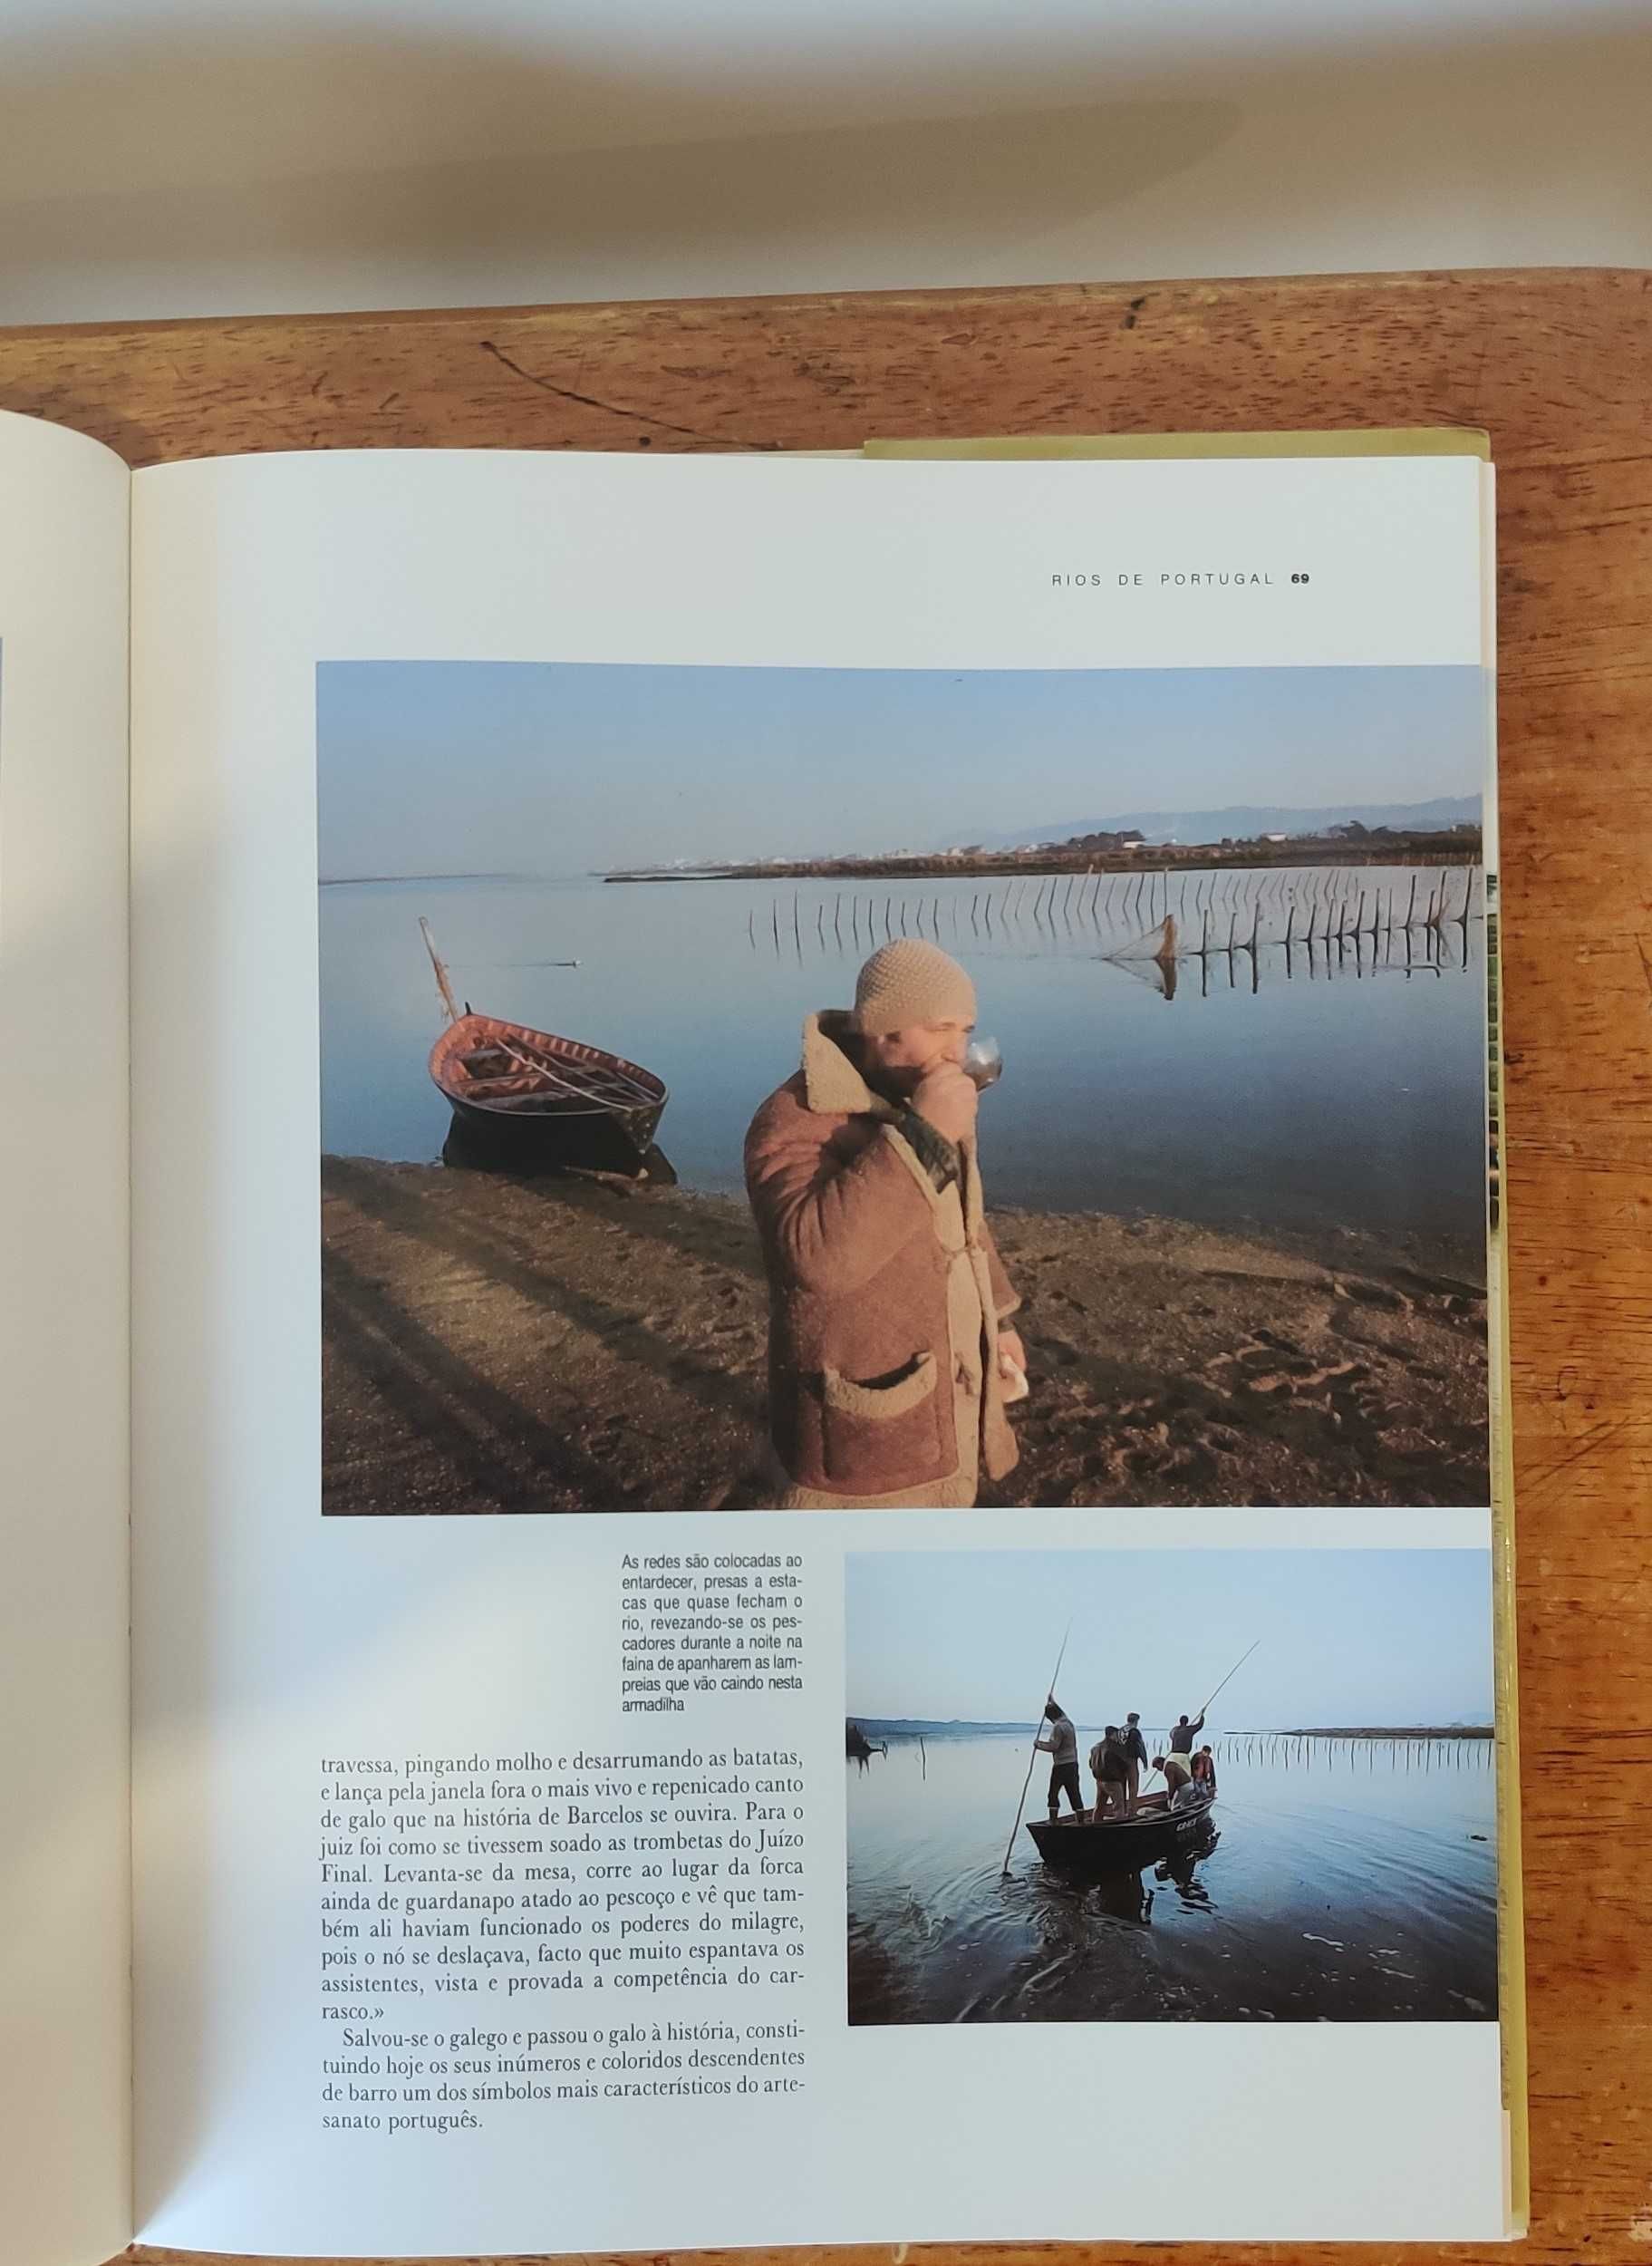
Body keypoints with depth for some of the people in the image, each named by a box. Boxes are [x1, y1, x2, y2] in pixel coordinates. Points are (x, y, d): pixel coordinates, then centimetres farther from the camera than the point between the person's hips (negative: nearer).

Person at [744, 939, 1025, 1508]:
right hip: (859, 1437, -8)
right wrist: (922, 1137, -38)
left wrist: (994, 1315, 26)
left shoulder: (920, 1107, 4)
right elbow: (817, 1254, -41)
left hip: (940, 1406, 8)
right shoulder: (796, 1124, -24)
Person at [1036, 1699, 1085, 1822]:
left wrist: (1038, 1744, -7)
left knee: (1053, 1794, 2)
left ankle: (1053, 1821, 0)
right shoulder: (1068, 1723, 11)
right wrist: (1052, 1702, 46)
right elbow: (1060, 1712, 33)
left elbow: (1053, 1746, -21)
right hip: (1073, 1764, 8)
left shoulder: (1057, 1727, -15)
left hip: (1061, 1766, -8)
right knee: (1075, 1794, 9)